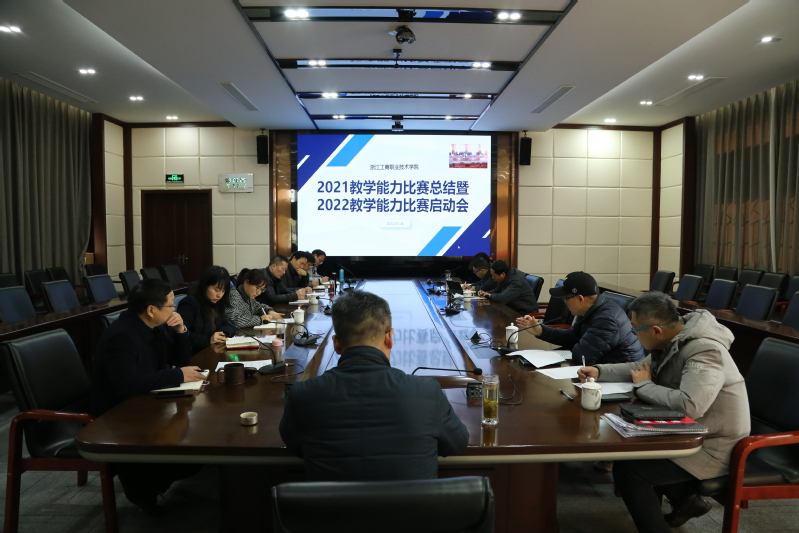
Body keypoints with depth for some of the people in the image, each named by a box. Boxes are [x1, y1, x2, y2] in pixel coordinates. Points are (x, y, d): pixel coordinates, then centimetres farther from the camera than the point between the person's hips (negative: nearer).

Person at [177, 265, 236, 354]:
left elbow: (228, 325, 10)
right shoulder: (190, 303, -13)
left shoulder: (217, 303, 10)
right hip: (194, 356, -6)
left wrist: (223, 333, -11)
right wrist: (208, 340, -28)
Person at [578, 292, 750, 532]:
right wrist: (600, 371, 2)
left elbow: (689, 406, -42)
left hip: (712, 447, -9)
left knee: (626, 469, -15)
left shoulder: (704, 351, -29)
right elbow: (644, 367, 15)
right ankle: (686, 498, 21)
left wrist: (643, 385, -25)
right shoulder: (675, 340, -1)